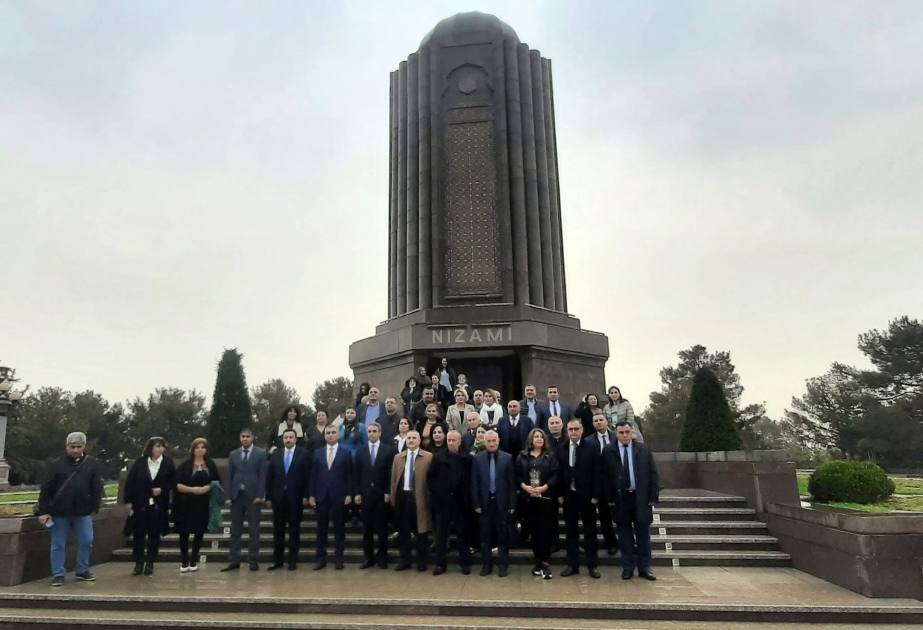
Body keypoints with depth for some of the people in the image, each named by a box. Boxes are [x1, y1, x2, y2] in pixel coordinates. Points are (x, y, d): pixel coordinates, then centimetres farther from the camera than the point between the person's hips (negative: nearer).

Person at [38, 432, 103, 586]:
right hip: (60, 512, -1)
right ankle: (58, 574, 19)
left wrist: (94, 508, 0)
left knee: (86, 542, 2)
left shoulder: (91, 464, 3)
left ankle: (82, 571, 19)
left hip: (83, 512, 1)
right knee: (58, 544, 7)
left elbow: (97, 488, 5)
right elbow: (45, 490, -2)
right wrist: (44, 511, -7)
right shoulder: (57, 465, -2)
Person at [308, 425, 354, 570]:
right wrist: (311, 494, 1)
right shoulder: (318, 453, 10)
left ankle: (338, 559, 12)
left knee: (339, 528, 4)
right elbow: (314, 475, 7)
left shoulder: (346, 453, 2)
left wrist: (349, 494, -8)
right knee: (321, 528, 7)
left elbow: (349, 475, -1)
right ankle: (321, 559, 15)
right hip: (321, 495, 2)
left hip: (339, 496, -2)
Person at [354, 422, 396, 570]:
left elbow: (391, 473, -3)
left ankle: (382, 558, 14)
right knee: (367, 528, 7)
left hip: (382, 494, -2)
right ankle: (368, 557, 16)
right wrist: (357, 493, 0)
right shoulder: (360, 451, 8)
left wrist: (388, 492, -9)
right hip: (365, 494, 2)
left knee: (382, 527, 5)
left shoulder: (389, 450, 0)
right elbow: (357, 474, 7)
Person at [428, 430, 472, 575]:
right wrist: (436, 492, -4)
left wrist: (467, 496, -6)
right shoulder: (438, 457, 2)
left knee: (462, 533, 7)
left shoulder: (467, 458, -1)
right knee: (441, 533, 7)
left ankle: (465, 563, 17)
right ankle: (440, 564, 15)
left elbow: (470, 479, 0)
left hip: (460, 501, -1)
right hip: (442, 501, 1)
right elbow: (430, 477, 3)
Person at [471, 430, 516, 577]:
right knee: (485, 535, 8)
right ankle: (486, 564, 20)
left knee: (502, 535, 7)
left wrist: (512, 504, -4)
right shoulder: (477, 458, 0)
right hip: (485, 502, 1)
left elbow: (512, 483, -1)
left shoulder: (507, 458, -2)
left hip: (502, 502, -1)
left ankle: (502, 565, 18)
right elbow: (474, 483, 1)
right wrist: (476, 504, -4)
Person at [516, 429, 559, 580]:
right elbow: (517, 475, 4)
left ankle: (545, 562, 1)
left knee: (545, 530, -4)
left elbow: (555, 475, -5)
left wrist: (543, 487, -16)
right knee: (533, 530, 7)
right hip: (528, 498, 2)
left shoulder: (550, 456, 3)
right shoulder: (522, 456, 8)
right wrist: (524, 487, -12)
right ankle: (538, 561, 17)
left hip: (546, 498, -2)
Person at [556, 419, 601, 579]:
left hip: (586, 496, -2)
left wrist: (595, 495, -9)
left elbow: (596, 474, -5)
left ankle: (593, 565, 15)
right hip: (568, 496, 3)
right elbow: (559, 473, 4)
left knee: (590, 530, 7)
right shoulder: (561, 449, 5)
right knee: (570, 531, 8)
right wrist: (560, 494, -2)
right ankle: (572, 564, 17)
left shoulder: (592, 449, -3)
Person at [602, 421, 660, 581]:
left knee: (643, 534, 8)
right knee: (625, 534, 7)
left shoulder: (643, 450, 3)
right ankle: (628, 567, 17)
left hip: (641, 498, 1)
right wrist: (609, 498, -6)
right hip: (620, 498, -1)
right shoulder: (608, 452, -1)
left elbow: (652, 474, 2)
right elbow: (604, 476, 0)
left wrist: (653, 497, -4)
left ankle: (644, 568, 19)